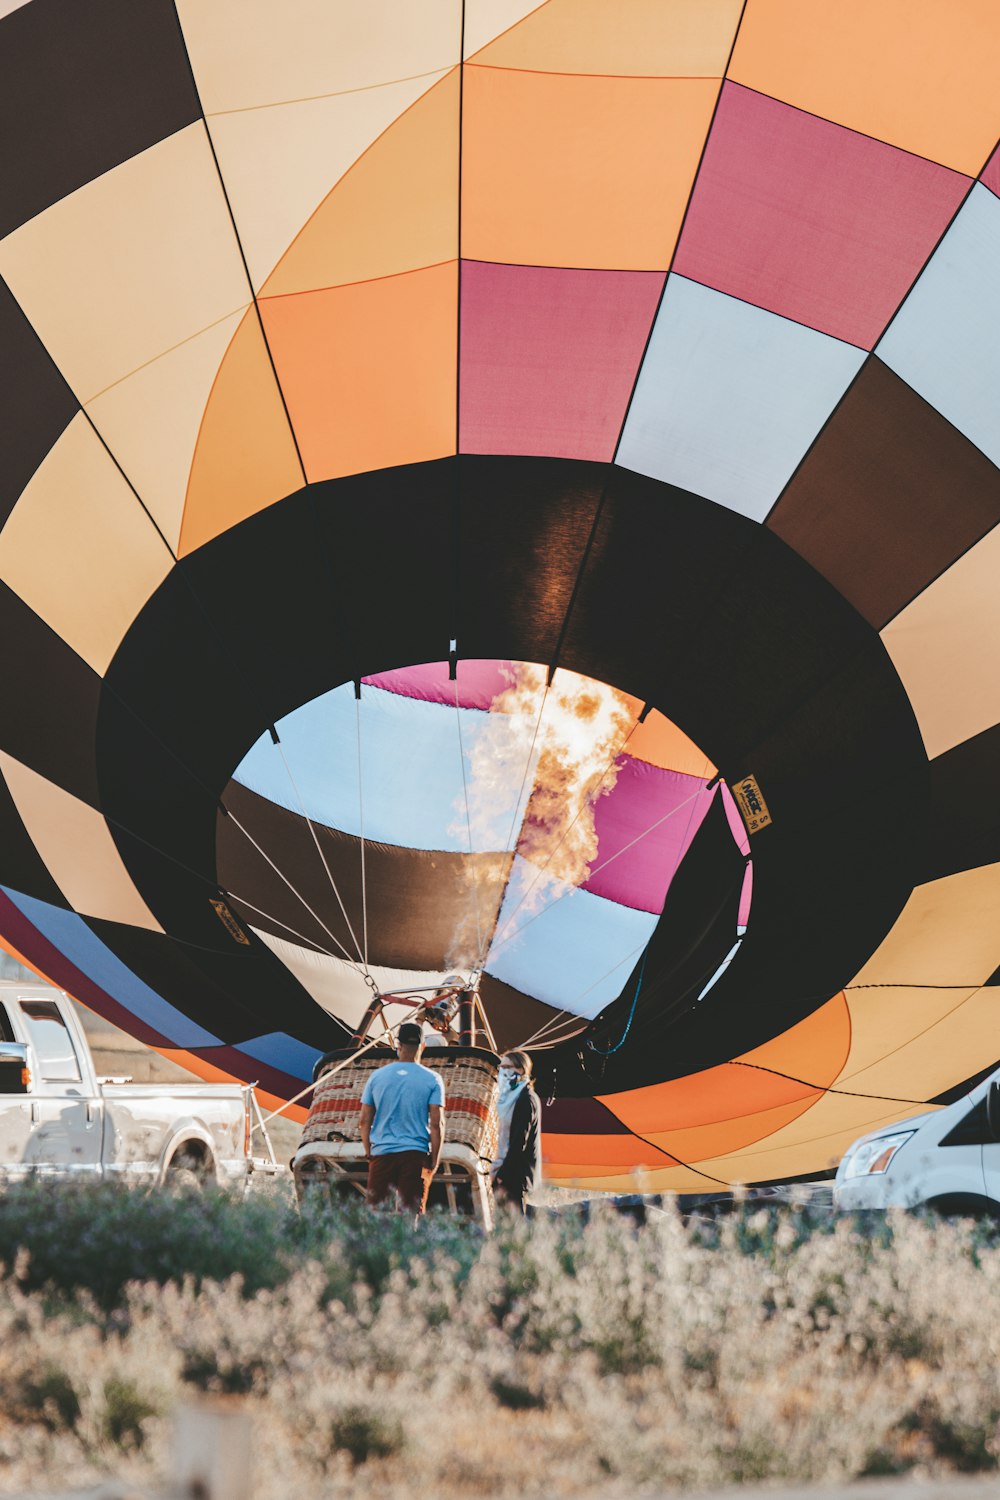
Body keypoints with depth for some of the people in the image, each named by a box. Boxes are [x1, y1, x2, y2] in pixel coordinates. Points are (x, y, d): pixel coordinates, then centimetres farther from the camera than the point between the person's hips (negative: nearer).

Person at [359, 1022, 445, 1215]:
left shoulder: (377, 1076, 6)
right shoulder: (432, 1079, 0)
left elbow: (364, 1121, 7)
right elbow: (436, 1123, -5)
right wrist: (434, 1159, 2)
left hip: (381, 1154, 2)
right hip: (416, 1155, -1)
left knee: (374, 1209, 5)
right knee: (412, 1212, -1)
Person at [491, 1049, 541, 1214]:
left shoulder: (526, 1099, -13)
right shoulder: (512, 1096, 17)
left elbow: (520, 1141, -18)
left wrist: (503, 1174, -17)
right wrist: (500, 1168, 13)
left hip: (517, 1173, -9)